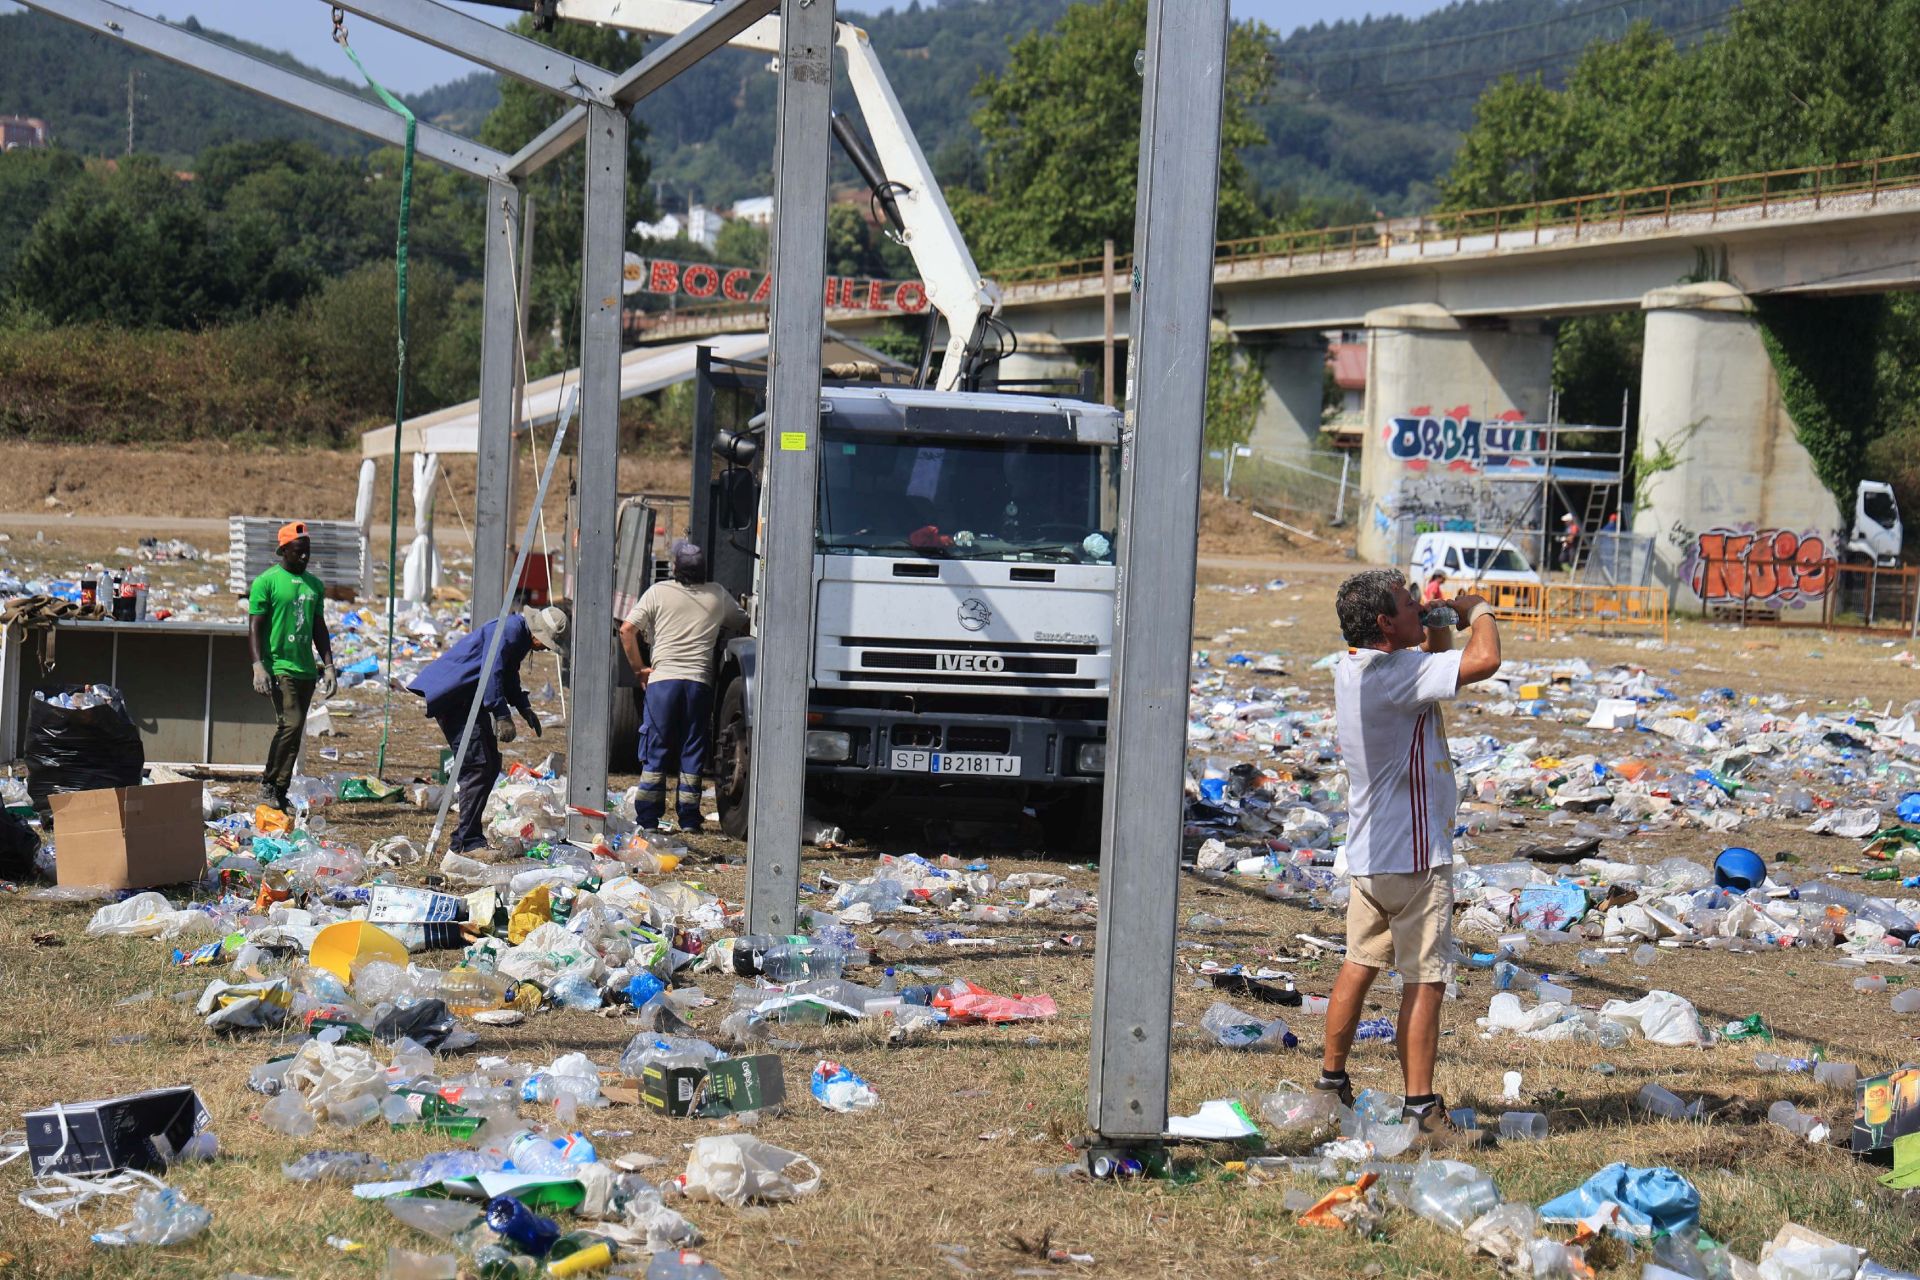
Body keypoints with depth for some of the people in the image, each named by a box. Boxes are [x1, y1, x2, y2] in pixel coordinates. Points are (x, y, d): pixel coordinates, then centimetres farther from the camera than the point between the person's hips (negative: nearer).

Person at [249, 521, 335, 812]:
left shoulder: (314, 585, 16)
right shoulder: (266, 582, -3)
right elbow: (254, 627, -5)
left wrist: (328, 666, 13)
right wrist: (258, 666, -15)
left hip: (306, 669, 6)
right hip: (279, 666, -6)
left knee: (292, 729, 5)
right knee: (291, 723, -18)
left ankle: (278, 794, 9)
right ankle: (270, 784, -7)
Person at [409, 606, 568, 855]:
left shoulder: (522, 636, 13)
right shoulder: (508, 630, -19)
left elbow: (509, 676, 26)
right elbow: (491, 672, -27)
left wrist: (525, 709, 15)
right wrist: (502, 716, -29)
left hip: (471, 700, 11)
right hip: (452, 697, -11)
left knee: (490, 765, 12)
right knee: (478, 766, -15)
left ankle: (467, 837, 18)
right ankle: (466, 840, -13)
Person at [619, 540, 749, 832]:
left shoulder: (658, 592, 2)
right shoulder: (717, 595, 9)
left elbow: (627, 630, -3)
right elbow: (743, 624, 24)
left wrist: (639, 668, 5)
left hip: (662, 679, -1)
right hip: (700, 681, 1)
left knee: (655, 751, 4)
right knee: (692, 752, 7)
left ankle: (647, 818, 2)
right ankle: (688, 817, 7)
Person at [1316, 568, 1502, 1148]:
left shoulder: (1351, 669, 8)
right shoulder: (1396, 673, -21)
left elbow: (1434, 663, 24)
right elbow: (1483, 661, -29)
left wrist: (1439, 621, 5)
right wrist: (1478, 610, -9)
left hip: (1368, 852, 9)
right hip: (1414, 854, -9)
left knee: (1359, 965, 19)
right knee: (1425, 982, -4)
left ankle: (1331, 1081, 28)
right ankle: (1422, 1112, -2)